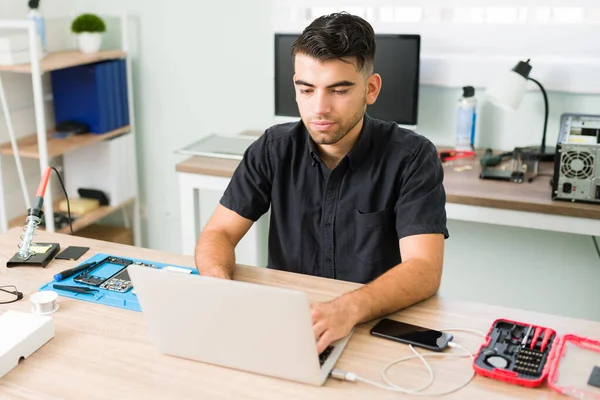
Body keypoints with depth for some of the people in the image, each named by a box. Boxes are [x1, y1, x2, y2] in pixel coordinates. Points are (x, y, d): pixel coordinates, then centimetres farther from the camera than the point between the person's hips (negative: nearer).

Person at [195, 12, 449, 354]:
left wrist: (349, 309, -40)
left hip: (379, 326, -2)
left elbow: (424, 270, -22)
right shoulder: (274, 149, -2)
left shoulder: (412, 157, -12)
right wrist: (221, 286, -26)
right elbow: (218, 233, -4)